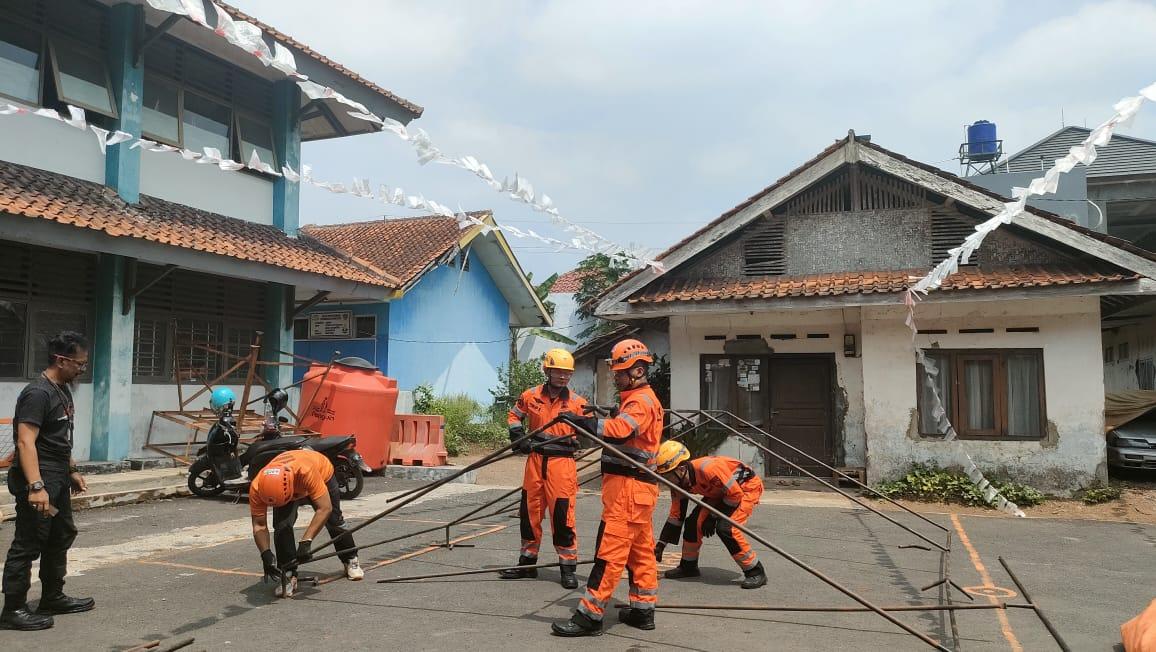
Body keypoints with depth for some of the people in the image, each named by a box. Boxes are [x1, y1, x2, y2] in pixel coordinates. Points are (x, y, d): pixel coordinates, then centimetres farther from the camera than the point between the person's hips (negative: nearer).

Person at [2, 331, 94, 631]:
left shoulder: (63, 390, 13)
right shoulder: (38, 393, -18)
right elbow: (25, 442, -26)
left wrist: (72, 471, 24)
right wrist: (36, 486, -34)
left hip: (58, 481, 10)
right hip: (38, 484, -10)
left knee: (61, 538, 18)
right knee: (28, 545, -3)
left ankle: (52, 598, 31)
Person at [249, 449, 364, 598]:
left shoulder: (306, 471, -51)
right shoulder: (257, 487, -39)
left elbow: (324, 508, -48)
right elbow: (259, 525, -30)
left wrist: (306, 542, -50)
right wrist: (266, 554, -43)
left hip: (323, 474, -1)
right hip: (284, 488, 2)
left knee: (334, 521, 10)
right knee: (281, 526, -21)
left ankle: (350, 560, 36)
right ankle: (289, 576, -8)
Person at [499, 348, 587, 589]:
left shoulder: (577, 403, -3)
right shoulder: (531, 396, 3)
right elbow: (514, 415, 19)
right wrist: (518, 438, 6)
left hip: (562, 463, -3)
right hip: (535, 460, 3)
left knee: (562, 515, -5)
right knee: (529, 512, 13)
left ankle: (568, 567, 8)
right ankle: (527, 562, 29)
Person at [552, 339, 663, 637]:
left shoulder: (640, 401, -13)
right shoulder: (640, 398, 21)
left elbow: (620, 429, -32)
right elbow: (621, 429, 21)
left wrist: (582, 421, -37)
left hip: (628, 486, -11)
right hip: (637, 485, 11)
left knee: (610, 551, -10)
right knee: (641, 550, 15)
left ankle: (589, 615, -8)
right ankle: (642, 610, 24)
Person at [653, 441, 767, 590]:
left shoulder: (708, 468, -37)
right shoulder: (680, 483, -11)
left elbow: (735, 494, -27)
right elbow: (676, 515, 1)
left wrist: (713, 517, -17)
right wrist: (661, 543, -1)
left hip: (747, 487, -8)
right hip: (719, 492, 8)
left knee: (725, 527, -23)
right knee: (695, 521, -3)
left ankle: (755, 572, -10)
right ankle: (688, 566, 17)